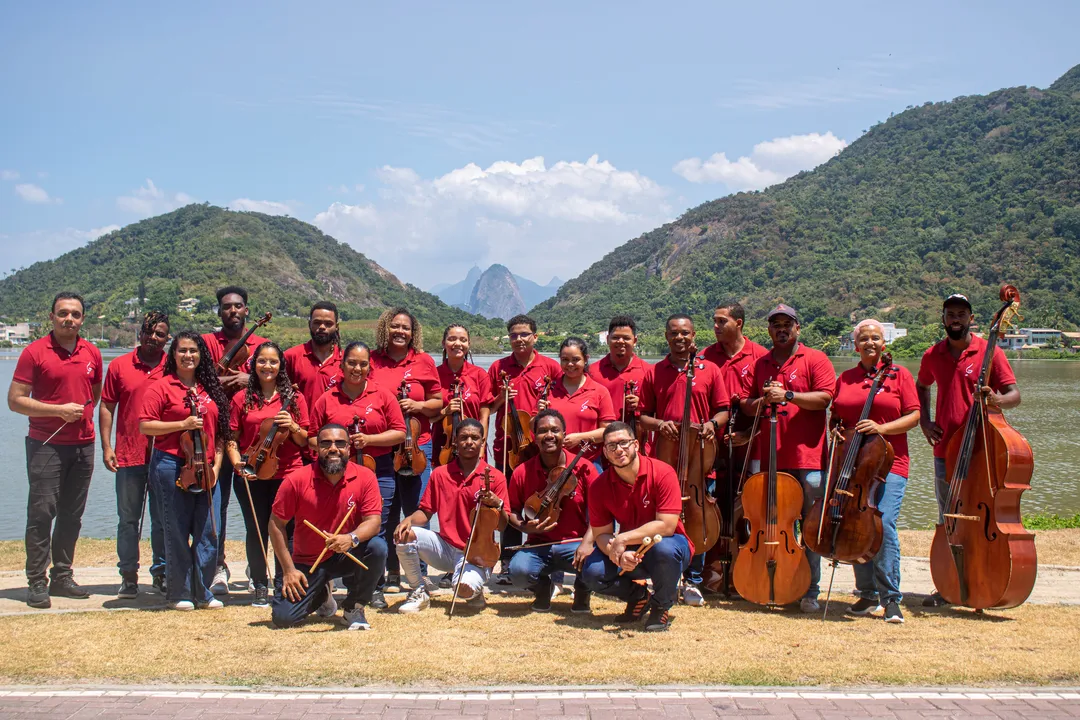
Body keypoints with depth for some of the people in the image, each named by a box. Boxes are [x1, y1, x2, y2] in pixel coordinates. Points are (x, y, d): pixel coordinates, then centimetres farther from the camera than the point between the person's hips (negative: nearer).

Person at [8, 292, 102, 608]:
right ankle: (36, 582, 2)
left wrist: (83, 412, 8)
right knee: (42, 513, -5)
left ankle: (62, 577, 20)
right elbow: (15, 400, -9)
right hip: (46, 445, -5)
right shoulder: (34, 352, -6)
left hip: (83, 445, 5)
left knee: (72, 515, 10)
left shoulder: (92, 353, 8)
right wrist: (59, 410, -15)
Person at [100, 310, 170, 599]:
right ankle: (129, 575, 17)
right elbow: (107, 407, 7)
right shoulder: (120, 366, 5)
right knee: (128, 519, 7)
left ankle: (161, 572, 19)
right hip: (128, 456, 1)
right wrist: (106, 447, -1)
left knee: (163, 520, 7)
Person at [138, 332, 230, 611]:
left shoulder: (211, 389, 14)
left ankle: (202, 592, 17)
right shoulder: (162, 387, 0)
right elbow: (145, 425, -6)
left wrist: (216, 465, 6)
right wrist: (182, 425, -15)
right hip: (172, 466, -4)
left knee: (209, 533, 4)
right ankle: (178, 594, 14)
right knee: (178, 532, 2)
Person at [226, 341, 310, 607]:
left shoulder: (294, 398, 5)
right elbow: (232, 438, 8)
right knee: (257, 531, 4)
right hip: (251, 476, 1)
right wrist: (237, 462, -9)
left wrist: (292, 427, -14)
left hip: (287, 474, 0)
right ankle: (260, 586, 19)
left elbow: (304, 441, 6)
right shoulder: (242, 399, 6)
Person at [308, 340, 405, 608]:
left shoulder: (383, 396, 4)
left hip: (378, 471, -1)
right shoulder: (327, 399, 7)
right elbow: (312, 437, 10)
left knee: (377, 532, 1)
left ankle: (376, 589, 13)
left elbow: (399, 433, 2)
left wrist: (369, 439, -11)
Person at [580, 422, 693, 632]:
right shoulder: (599, 487, -9)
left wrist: (622, 540, -30)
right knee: (593, 572, -23)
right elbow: (601, 534, -7)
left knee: (663, 548, -39)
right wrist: (617, 554, -29)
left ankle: (661, 606, -6)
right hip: (628, 551, 3)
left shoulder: (663, 473, -21)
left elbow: (666, 526, -27)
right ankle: (638, 595, 11)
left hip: (666, 542, -3)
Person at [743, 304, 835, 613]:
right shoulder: (760, 364, 17)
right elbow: (747, 407, 19)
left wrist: (788, 395, -16)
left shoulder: (815, 359, 3)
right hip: (767, 455, 4)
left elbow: (824, 397, -9)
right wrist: (763, 400, -2)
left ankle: (810, 591, 5)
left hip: (807, 454, -4)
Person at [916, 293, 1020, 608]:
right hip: (944, 449, 4)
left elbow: (1015, 395, -8)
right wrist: (924, 420, 10)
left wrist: (996, 400, -31)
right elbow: (922, 386, 26)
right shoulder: (932, 356, 7)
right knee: (947, 518, 11)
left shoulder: (989, 353, -6)